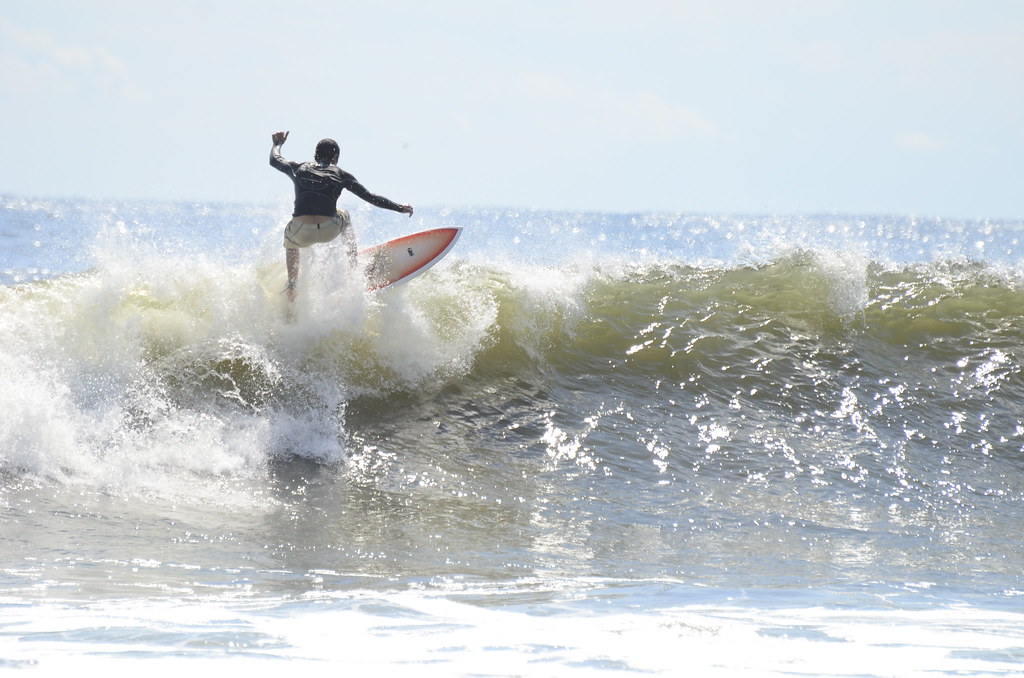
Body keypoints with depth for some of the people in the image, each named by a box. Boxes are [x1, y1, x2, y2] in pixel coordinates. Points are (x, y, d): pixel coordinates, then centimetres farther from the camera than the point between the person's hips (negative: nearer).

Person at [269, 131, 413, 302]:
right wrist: (400, 208, 23)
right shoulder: (340, 174, 13)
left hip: (302, 234, 1)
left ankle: (292, 286, 32)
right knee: (344, 216, 36)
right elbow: (371, 198, 14)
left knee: (289, 234, 40)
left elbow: (274, 160, 37)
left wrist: (278, 143, 58)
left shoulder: (299, 168, 17)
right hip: (329, 231, -1)